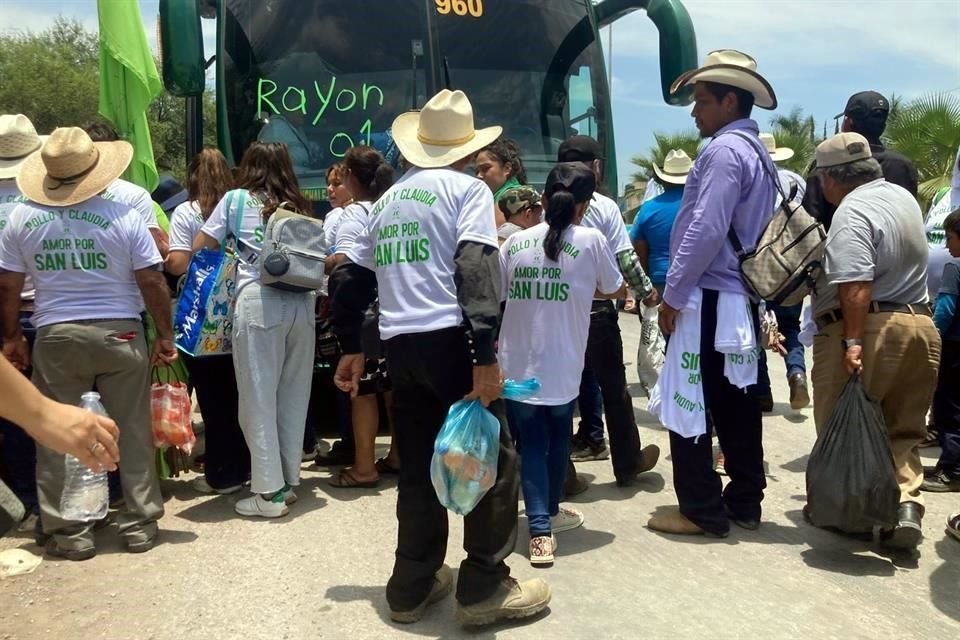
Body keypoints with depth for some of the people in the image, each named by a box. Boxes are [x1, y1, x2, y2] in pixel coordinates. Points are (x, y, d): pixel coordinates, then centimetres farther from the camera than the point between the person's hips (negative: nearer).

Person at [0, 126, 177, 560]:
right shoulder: (123, 216, -7)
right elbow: (152, 283, -8)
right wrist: (165, 335, 1)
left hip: (56, 338, 2)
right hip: (119, 334, -1)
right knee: (132, 432, 8)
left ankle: (69, 532, 17)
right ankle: (139, 523, 17)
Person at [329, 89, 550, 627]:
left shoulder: (390, 198, 20)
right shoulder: (468, 188, 1)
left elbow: (350, 277, 20)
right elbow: (477, 269, -15)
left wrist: (352, 347, 28)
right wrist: (486, 356, -20)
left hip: (400, 346, 7)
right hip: (450, 339, -6)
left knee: (418, 466, 15)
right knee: (493, 458, 5)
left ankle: (412, 587, 24)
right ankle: (485, 588, 9)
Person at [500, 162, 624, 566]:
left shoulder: (515, 242, 3)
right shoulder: (591, 240, -4)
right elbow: (615, 290, 10)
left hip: (517, 365, 2)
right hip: (561, 365, -1)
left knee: (530, 443, 9)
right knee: (557, 438, 20)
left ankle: (540, 530, 0)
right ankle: (549, 513, 34)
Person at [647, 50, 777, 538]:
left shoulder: (724, 150, -13)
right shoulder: (756, 151, 17)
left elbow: (705, 230, -22)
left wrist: (673, 293, -16)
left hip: (707, 299, -10)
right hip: (740, 299, 10)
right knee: (734, 403, 14)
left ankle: (701, 511, 5)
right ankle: (744, 502, 23)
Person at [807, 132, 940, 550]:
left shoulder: (853, 212, -15)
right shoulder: (903, 196, 14)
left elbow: (856, 285, -26)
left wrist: (852, 342, -27)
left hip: (870, 330, -8)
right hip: (920, 326, 8)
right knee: (902, 430, 14)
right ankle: (906, 504, 1)